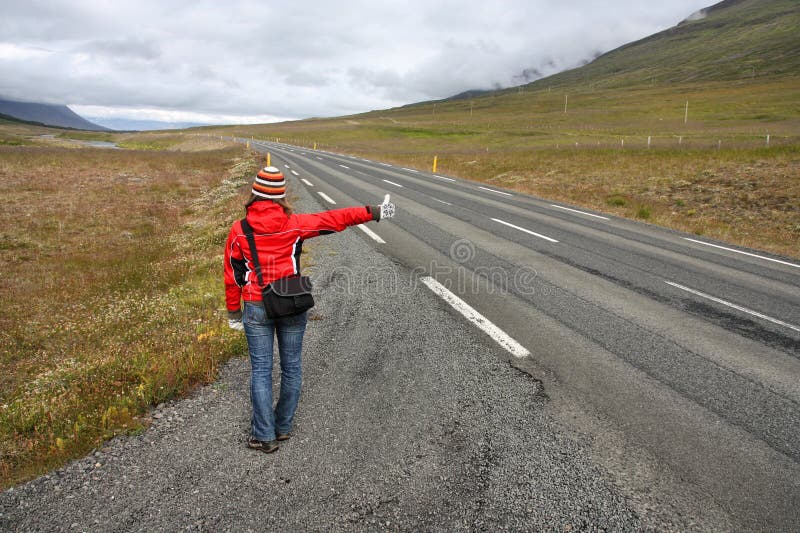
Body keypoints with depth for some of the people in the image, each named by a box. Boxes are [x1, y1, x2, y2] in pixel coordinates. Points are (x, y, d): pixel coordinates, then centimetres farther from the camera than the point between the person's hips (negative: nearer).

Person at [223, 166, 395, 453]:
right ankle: (283, 426, 28)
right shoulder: (294, 225, -9)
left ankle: (265, 435, 14)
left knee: (261, 370, 9)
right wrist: (373, 212, 6)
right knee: (291, 367, 15)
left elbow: (232, 275, 1)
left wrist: (233, 312, 13)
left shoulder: (238, 231, -6)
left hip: (257, 309, 0)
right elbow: (335, 219, -3)